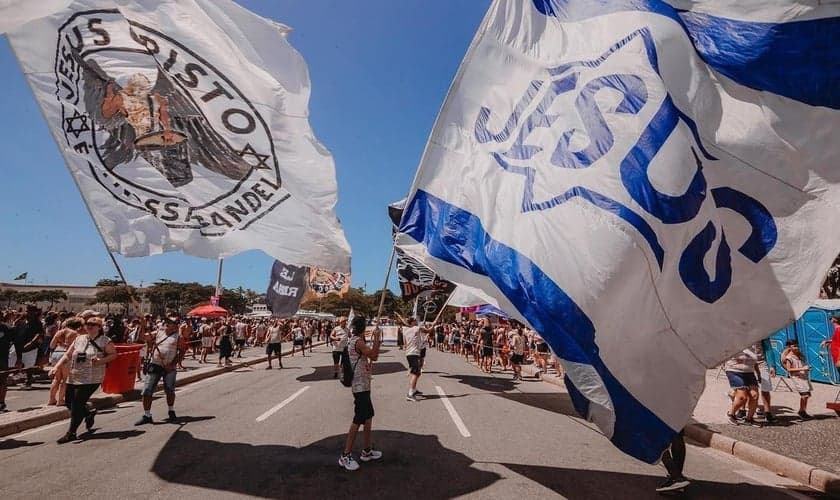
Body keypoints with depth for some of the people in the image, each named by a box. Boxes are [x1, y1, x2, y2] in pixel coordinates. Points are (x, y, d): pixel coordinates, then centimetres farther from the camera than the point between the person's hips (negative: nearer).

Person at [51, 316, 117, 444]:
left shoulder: (105, 341, -5)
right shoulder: (79, 339, 9)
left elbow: (114, 354, -2)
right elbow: (67, 355, 11)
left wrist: (101, 360, -18)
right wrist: (56, 367, -1)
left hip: (90, 379, -6)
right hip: (73, 377, 6)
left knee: (77, 404, -8)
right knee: (68, 402, 13)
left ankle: (71, 433, 6)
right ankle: (89, 414, 40)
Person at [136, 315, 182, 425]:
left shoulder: (178, 337, 1)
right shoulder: (157, 333, 9)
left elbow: (180, 352, -3)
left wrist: (173, 364, -11)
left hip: (169, 368, -2)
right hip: (155, 366, 2)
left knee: (170, 390, 4)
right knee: (147, 390, -1)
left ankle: (171, 412, 25)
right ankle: (146, 415, 11)